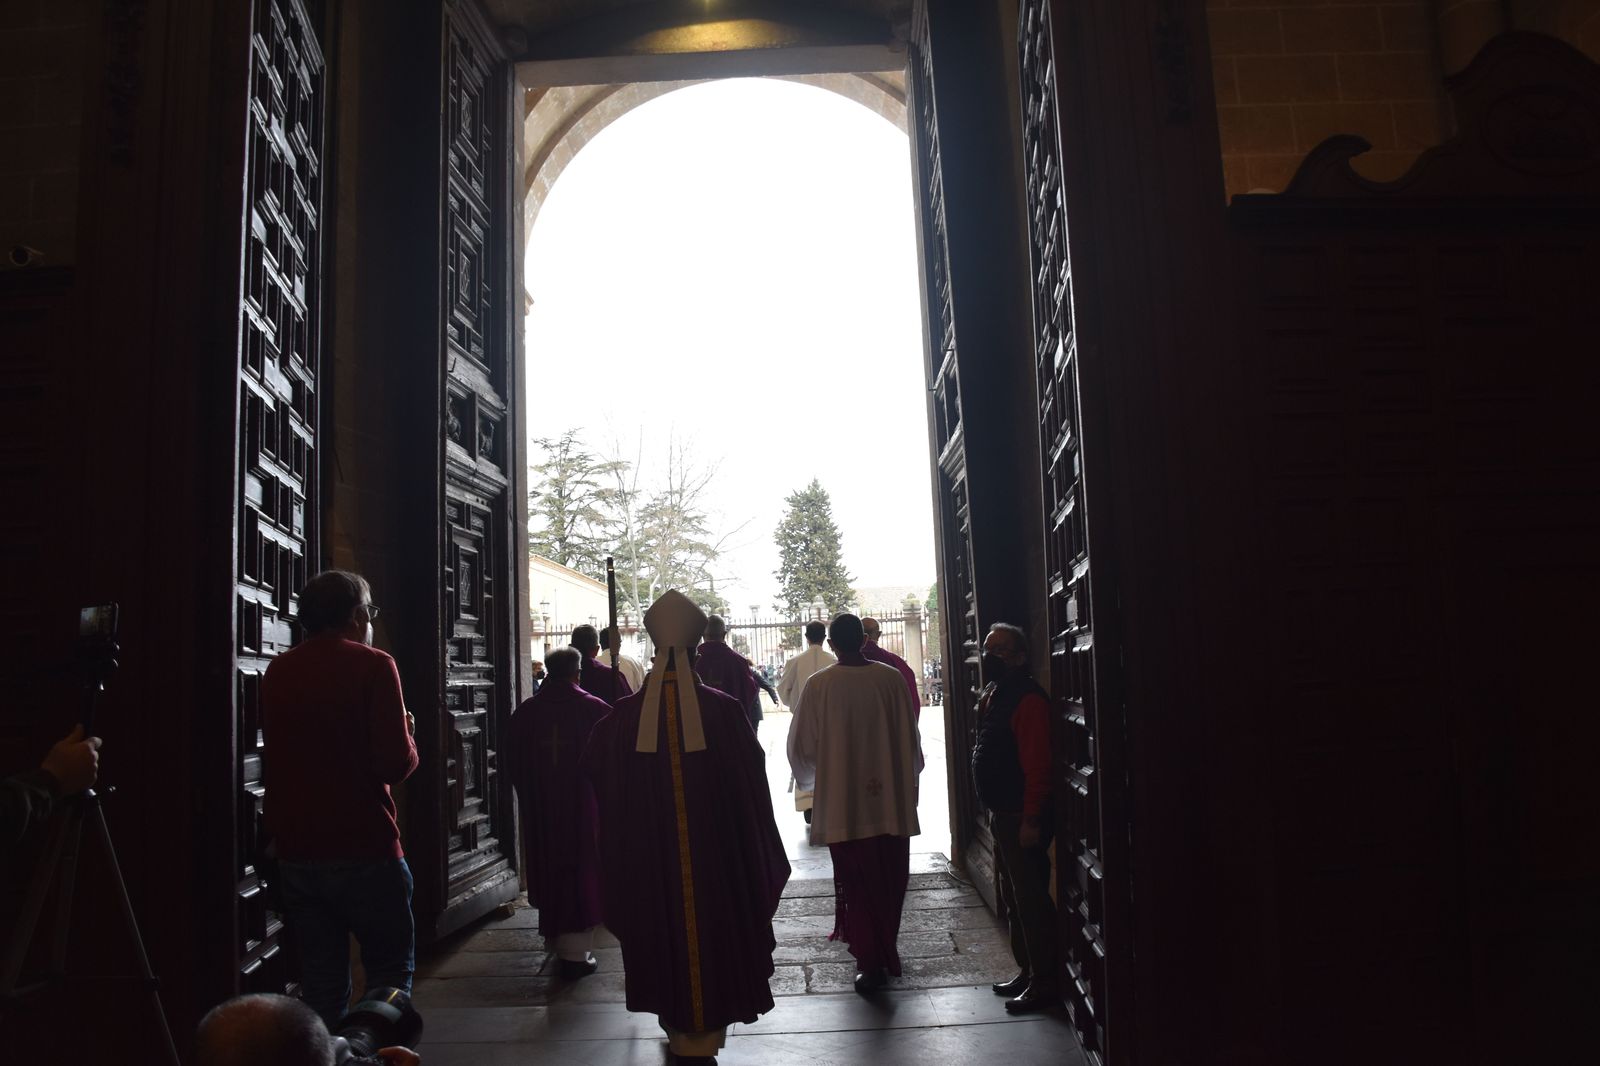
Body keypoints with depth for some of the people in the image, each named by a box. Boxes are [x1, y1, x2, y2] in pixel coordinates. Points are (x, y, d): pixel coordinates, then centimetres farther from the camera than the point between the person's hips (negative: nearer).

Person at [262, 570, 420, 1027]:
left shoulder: (277, 671, 6)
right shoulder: (372, 665, -11)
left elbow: (274, 761, 15)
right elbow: (395, 764, -16)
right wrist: (408, 734, 3)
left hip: (296, 851, 5)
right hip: (364, 851, -5)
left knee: (321, 978, 13)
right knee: (390, 971, 8)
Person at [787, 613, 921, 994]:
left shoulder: (818, 685, -11)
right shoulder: (891, 678, -6)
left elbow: (801, 747, -3)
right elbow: (910, 738, 2)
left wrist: (810, 778, 17)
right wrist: (909, 779, 18)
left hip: (842, 802, -2)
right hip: (892, 800, 2)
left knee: (855, 881, 9)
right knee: (889, 880, 16)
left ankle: (869, 960, 7)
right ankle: (885, 951, 29)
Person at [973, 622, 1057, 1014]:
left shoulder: (1028, 699, -17)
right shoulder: (991, 695, 14)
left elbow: (1037, 765, -21)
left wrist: (1031, 820, -23)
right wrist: (992, 811, 18)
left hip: (1021, 817, -10)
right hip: (1001, 814, 10)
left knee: (1031, 901, -3)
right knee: (1013, 897, 17)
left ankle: (1043, 983, 5)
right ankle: (1027, 971, 28)